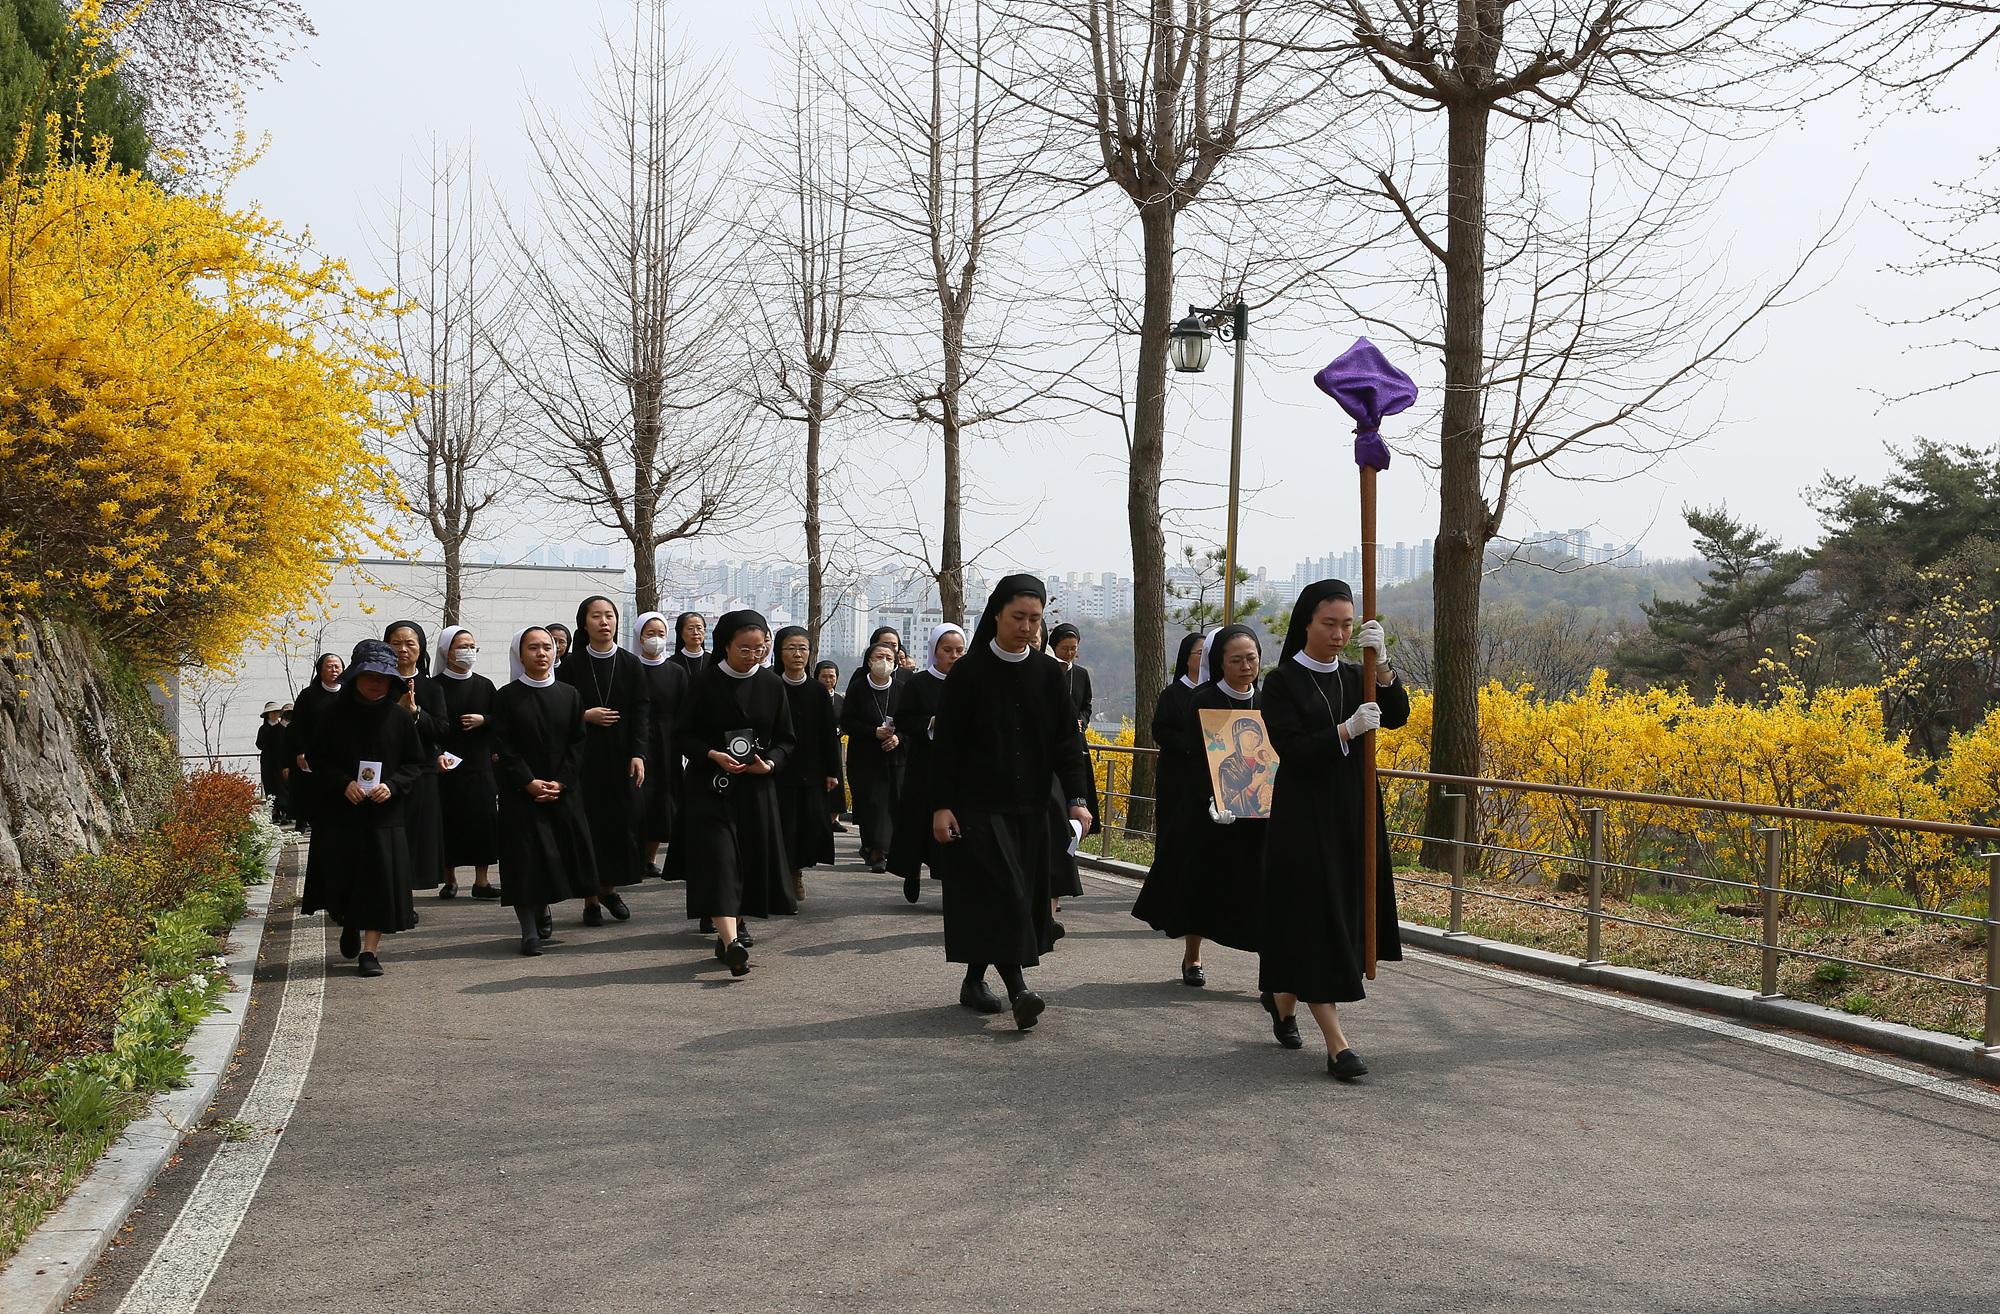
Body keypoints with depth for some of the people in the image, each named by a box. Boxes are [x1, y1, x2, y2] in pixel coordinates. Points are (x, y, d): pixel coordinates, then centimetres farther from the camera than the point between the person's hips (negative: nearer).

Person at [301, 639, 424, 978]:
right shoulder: (335, 714, -2)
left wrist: (392, 786, -13)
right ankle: (349, 924, 38)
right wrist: (343, 783, -13)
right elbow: (316, 757, 3)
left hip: (385, 814, 0)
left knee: (380, 880, -4)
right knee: (341, 877, 6)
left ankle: (370, 950, 4)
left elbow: (416, 762, 4)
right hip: (341, 812, 0)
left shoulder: (401, 717, -1)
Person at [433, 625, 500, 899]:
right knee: (448, 820, -1)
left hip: (479, 763, 2)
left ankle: (481, 881, 0)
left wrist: (483, 720, -8)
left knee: (483, 818, -4)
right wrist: (438, 754, -18)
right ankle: (449, 879, 10)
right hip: (447, 763, -2)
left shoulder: (484, 685, 9)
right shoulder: (435, 686, 0)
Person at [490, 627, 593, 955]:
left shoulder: (569, 695, 6)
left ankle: (543, 908, 30)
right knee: (526, 857, -5)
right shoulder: (506, 697, -2)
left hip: (563, 791, 3)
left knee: (559, 853, 5)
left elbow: (577, 744, 3)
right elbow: (503, 747, -5)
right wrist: (529, 783, -14)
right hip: (520, 793, -2)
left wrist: (561, 782, -9)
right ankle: (530, 931, 0)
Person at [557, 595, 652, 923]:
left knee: (622, 822, 2)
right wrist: (585, 716, -14)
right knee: (589, 825, -2)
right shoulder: (571, 665, 0)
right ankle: (590, 898, 6)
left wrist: (638, 754, -9)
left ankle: (610, 887, 21)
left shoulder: (631, 665, 4)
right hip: (584, 757, -2)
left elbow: (641, 712, 0)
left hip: (622, 757, 2)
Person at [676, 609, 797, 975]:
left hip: (757, 788, 3)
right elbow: (685, 735, -1)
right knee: (719, 857, -14)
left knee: (752, 859, 5)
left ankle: (731, 930, 21)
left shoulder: (772, 684, 4)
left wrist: (769, 763, -10)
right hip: (713, 786, -3)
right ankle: (731, 942, -26)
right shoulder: (706, 683, -3)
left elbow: (786, 739, 9)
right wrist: (712, 755, -18)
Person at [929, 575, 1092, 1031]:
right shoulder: (968, 672, -5)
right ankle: (1018, 990, -19)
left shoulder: (1048, 675, 5)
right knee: (999, 894, -13)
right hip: (978, 807, -4)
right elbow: (945, 743, -5)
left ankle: (974, 980, 21)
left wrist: (1076, 798, -5)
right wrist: (942, 805, -11)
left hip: (1030, 808, 4)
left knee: (1021, 898, 7)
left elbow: (1066, 739, 5)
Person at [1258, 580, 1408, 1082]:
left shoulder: (1353, 677, 9)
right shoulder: (1283, 682, -6)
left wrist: (1381, 663, -21)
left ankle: (1283, 1000, 35)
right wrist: (1347, 730, -27)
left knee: (1343, 920, 12)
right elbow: (1292, 748, -15)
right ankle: (1336, 1043, -7)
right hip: (1304, 818, -6)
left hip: (1354, 814, 6)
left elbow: (1397, 716, -7)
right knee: (1314, 924, -6)